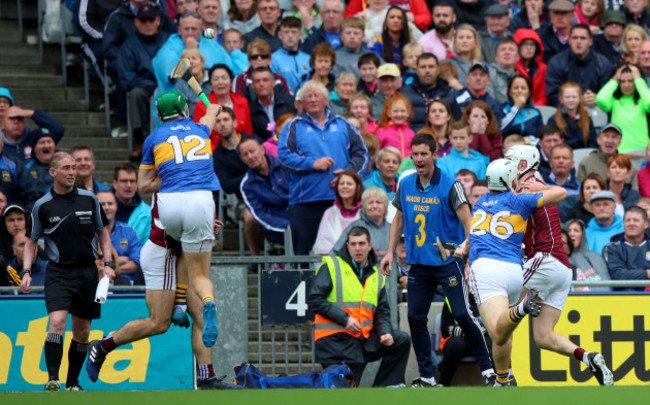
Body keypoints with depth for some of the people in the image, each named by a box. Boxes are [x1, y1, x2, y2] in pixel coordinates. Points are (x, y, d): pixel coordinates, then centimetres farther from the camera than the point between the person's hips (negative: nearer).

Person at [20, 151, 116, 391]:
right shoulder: (42, 206, -1)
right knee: (57, 322, -22)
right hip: (58, 273, -3)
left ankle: (72, 382, 19)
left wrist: (109, 264, 4)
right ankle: (52, 379, -23)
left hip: (87, 272, 3)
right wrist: (26, 272, -3)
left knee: (82, 332, 6)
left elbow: (103, 232, 14)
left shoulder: (89, 199, 4)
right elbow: (31, 241, 8)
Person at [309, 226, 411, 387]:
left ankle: (385, 386, -1)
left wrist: (385, 332, -7)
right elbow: (314, 300, -10)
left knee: (401, 340, -6)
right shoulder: (332, 267, -2)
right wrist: (344, 319, -17)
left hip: (364, 338, 6)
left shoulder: (376, 275, 15)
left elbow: (382, 312, 15)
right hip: (335, 340, -6)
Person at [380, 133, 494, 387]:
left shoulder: (450, 186, -12)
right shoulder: (405, 185, 4)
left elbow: (467, 222, -15)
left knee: (462, 314, -12)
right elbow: (399, 219, 18)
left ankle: (487, 368, 1)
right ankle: (426, 377, 11)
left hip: (448, 261, -5)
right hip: (419, 264, 5)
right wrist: (390, 252, 12)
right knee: (415, 318, 2)